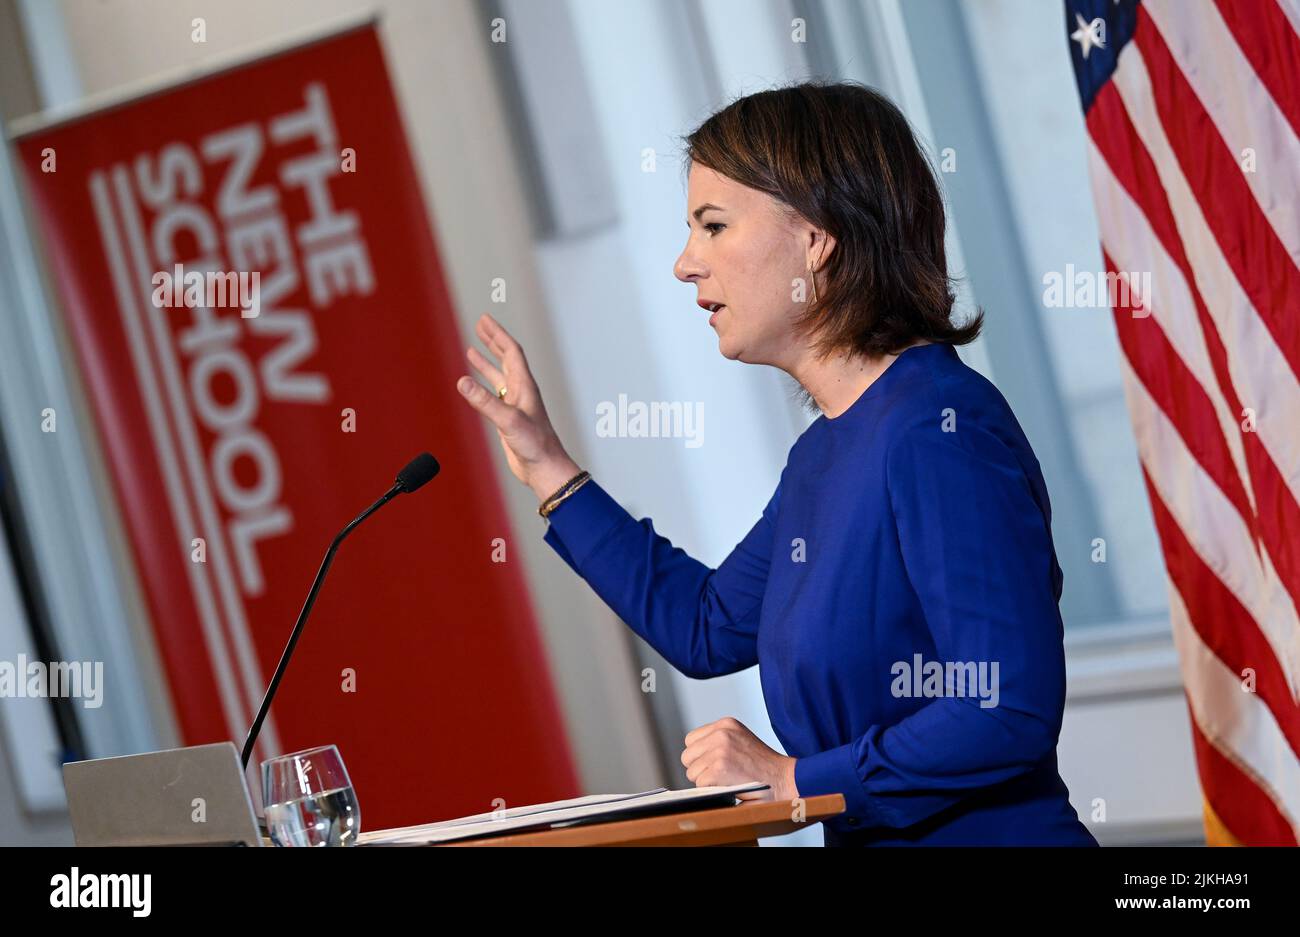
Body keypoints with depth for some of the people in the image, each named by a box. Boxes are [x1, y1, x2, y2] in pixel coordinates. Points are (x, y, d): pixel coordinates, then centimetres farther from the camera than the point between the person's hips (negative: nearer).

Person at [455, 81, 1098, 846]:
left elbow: (1013, 711, -21)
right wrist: (549, 472, 24)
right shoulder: (824, 451, 11)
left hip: (989, 835, -8)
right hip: (876, 839, 8)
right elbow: (707, 628, 25)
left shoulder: (940, 429, -15)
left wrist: (795, 780, -14)